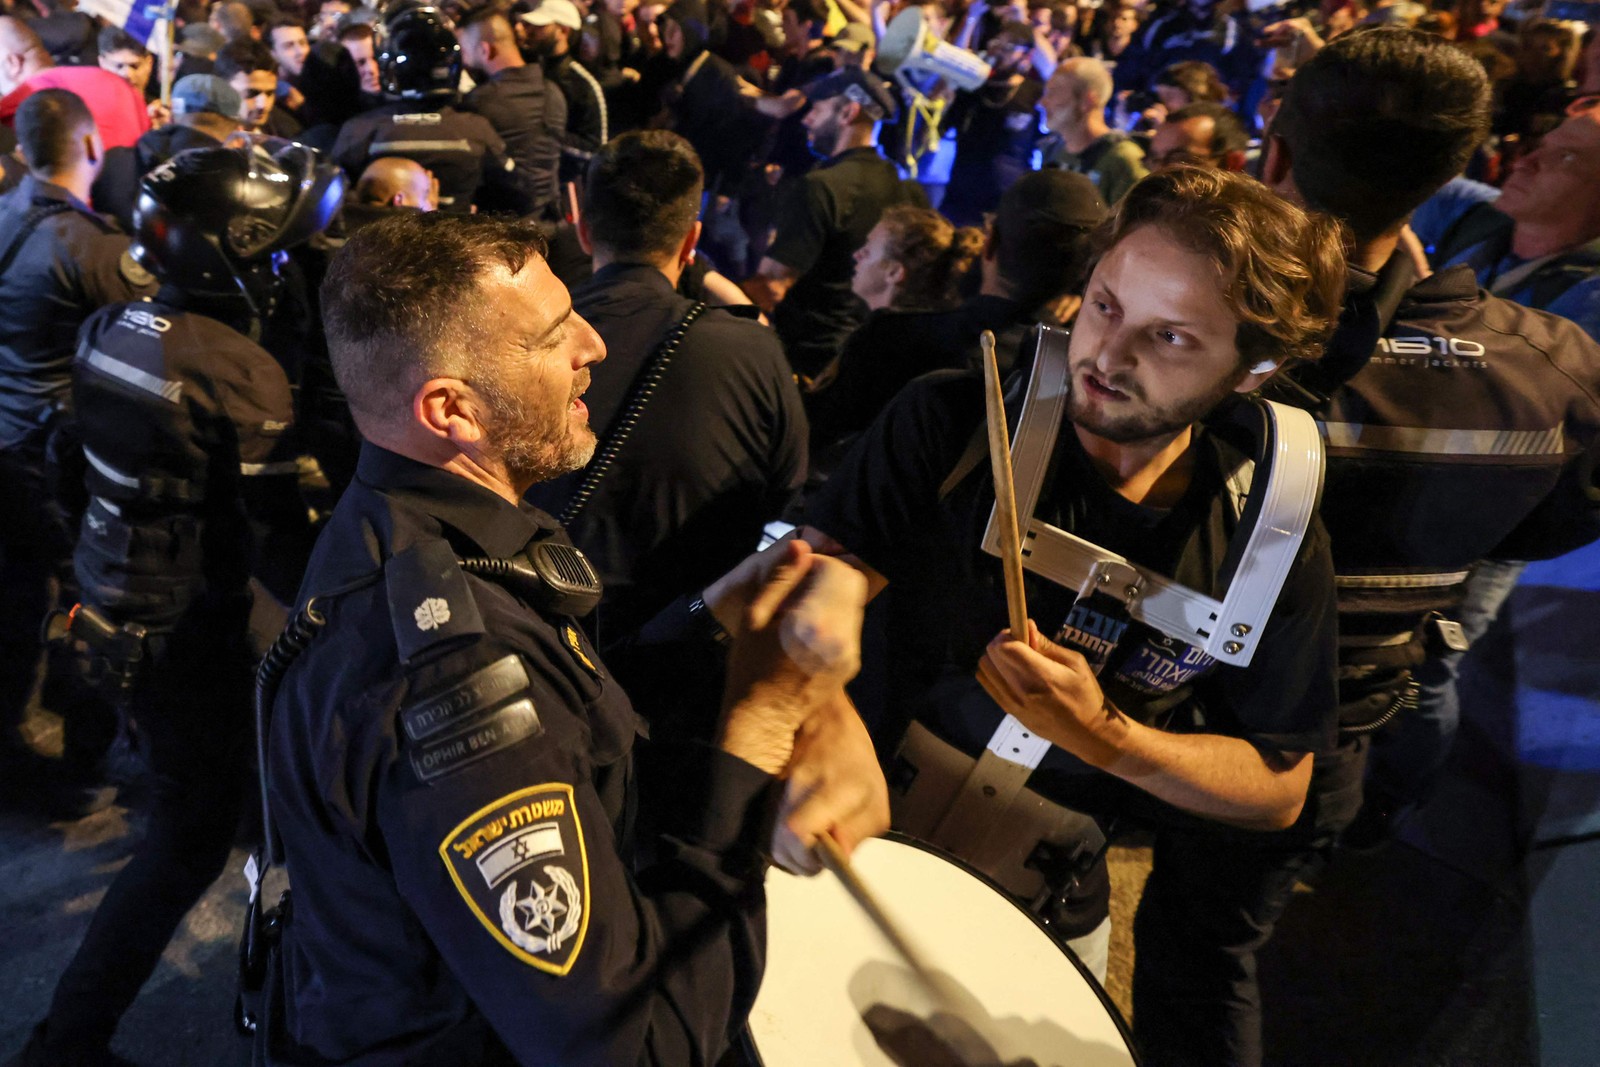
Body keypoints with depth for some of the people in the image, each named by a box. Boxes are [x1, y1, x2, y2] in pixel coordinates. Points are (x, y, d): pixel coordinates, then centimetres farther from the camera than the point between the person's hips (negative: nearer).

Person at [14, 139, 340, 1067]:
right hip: (189, 632, -8)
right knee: (192, 836, 8)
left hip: (109, 603, 8)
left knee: (189, 787, 31)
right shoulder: (240, 370, -25)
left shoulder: (111, 329, -1)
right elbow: (278, 539, -23)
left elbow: (85, 464, 12)